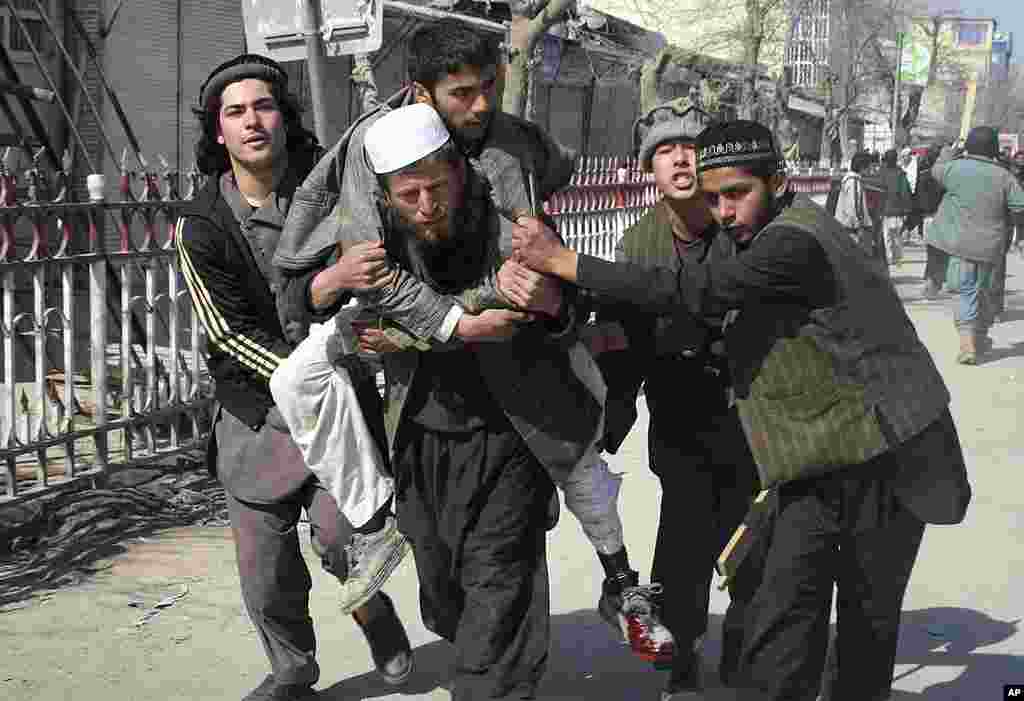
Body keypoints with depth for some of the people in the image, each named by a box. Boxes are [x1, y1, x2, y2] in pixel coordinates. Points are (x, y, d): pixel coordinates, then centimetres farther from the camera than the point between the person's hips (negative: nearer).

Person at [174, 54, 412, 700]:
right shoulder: (202, 228, -4)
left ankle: (376, 615, 16)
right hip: (256, 407, 1)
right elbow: (233, 334, -7)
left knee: (339, 532, -18)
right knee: (266, 564, 6)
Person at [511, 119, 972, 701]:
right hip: (817, 463, 8)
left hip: (884, 461, -8)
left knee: (868, 618, 8)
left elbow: (693, 292, -32)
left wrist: (562, 261, -29)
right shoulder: (770, 236, 8)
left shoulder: (796, 243, -23)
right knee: (781, 614, -2)